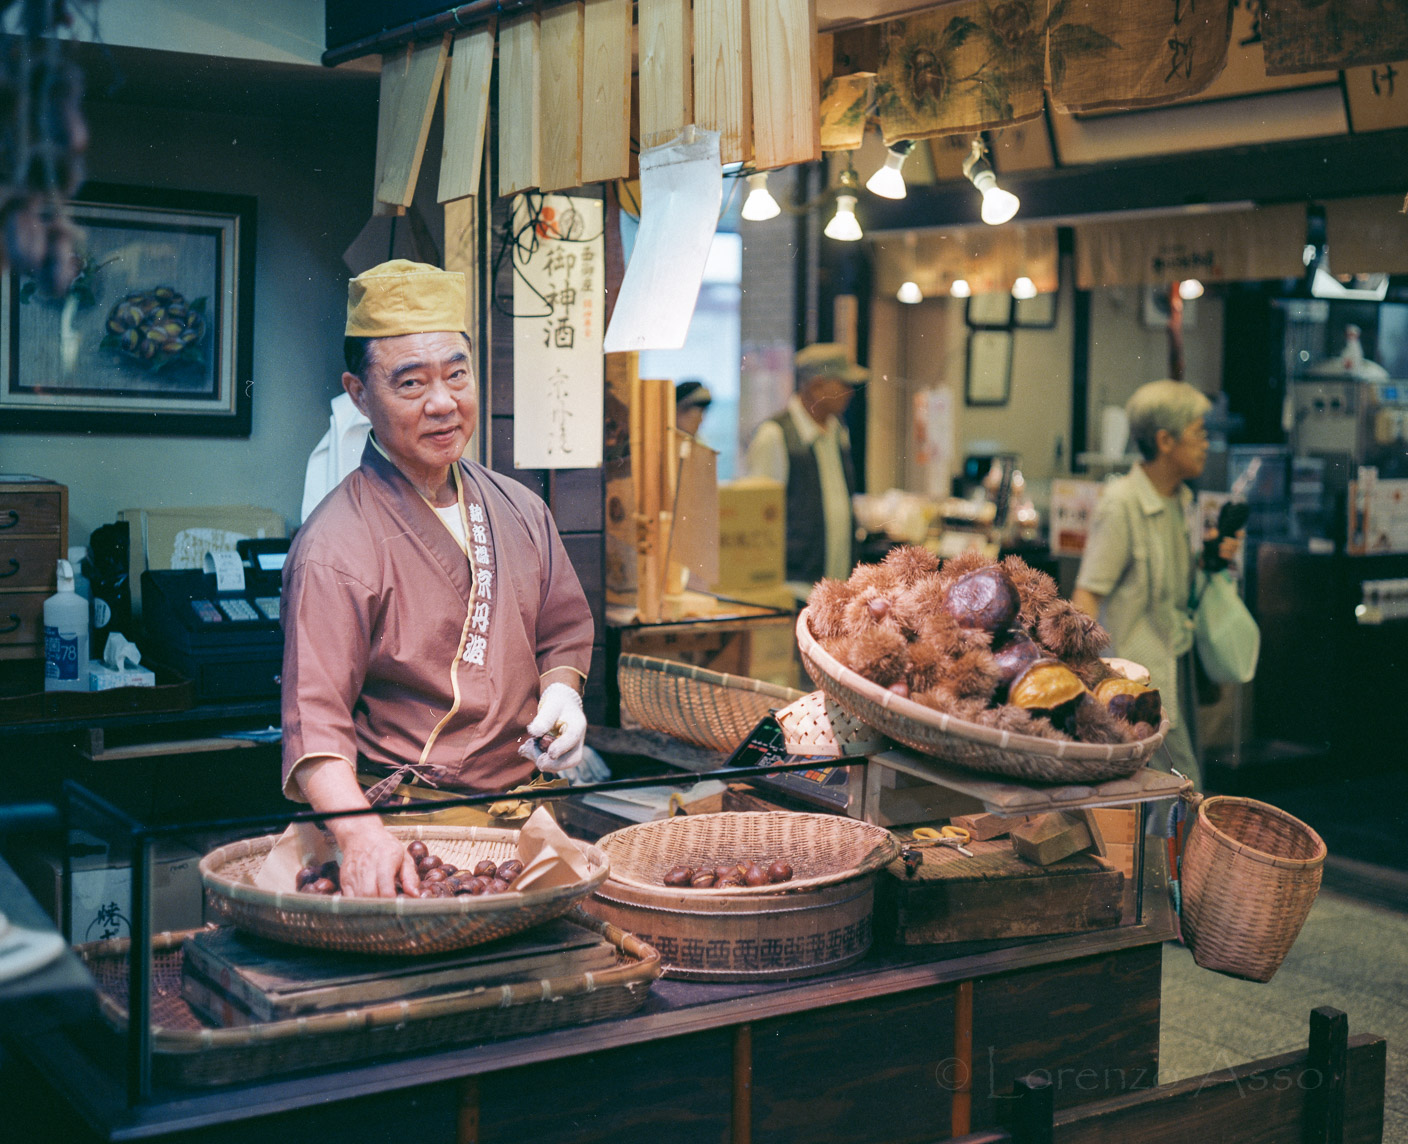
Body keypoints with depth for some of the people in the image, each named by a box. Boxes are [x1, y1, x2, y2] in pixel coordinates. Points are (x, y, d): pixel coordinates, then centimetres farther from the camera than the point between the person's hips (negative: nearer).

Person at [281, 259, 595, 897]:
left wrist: (560, 693, 3)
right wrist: (360, 833, -34)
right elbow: (315, 719, -18)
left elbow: (563, 631, 25)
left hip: (525, 810, 5)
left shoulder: (519, 512, 11)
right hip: (406, 829, -5)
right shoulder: (337, 546, -10)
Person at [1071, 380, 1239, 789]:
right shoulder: (1122, 503, -16)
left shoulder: (1179, 499, 10)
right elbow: (1086, 594, -19)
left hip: (1176, 659, 9)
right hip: (1140, 668, -9)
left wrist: (1211, 556, 6)